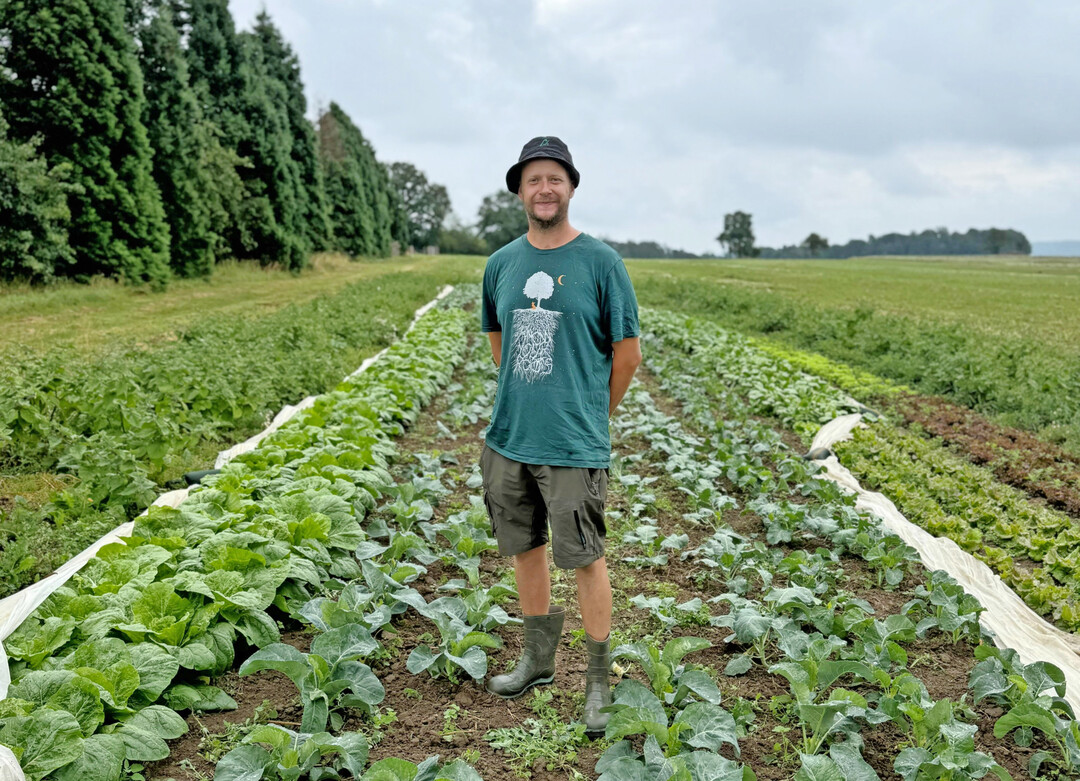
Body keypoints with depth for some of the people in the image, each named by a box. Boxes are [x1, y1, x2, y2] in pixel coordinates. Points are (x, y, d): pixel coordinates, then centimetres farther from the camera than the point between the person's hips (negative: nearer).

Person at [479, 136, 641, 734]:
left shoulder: (601, 262, -6)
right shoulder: (501, 264, 8)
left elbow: (628, 353, -2)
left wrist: (590, 415, 5)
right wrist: (523, 401, 14)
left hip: (573, 445, -5)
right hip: (508, 438, 5)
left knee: (585, 559, 3)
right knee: (525, 548, 16)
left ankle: (598, 680, 19)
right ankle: (538, 657, 35)